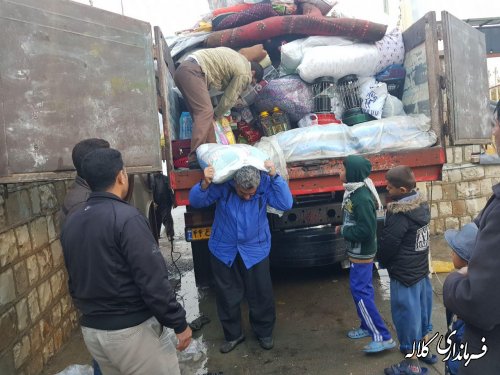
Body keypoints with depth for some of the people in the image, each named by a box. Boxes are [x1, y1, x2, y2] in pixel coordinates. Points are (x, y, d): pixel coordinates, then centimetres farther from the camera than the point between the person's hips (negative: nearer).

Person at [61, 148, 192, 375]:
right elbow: (153, 281, -21)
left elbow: (74, 281, 12)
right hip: (131, 330, -8)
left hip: (90, 331, 8)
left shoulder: (71, 223, 4)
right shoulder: (127, 218, -19)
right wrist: (179, 323, -12)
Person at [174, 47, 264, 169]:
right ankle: (195, 158, -25)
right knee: (205, 112, -17)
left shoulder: (241, 59, 26)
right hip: (193, 71, -10)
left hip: (184, 67, 10)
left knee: (202, 113, 7)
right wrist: (216, 115, 16)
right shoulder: (244, 74, -2)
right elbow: (229, 99, 1)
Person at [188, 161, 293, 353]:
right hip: (224, 250, 1)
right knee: (227, 296, 14)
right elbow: (195, 201, -18)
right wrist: (204, 184, -38)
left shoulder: (265, 183, -17)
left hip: (255, 250, 0)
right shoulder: (222, 182, -20)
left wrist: (275, 176, -33)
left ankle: (264, 333, 37)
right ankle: (233, 334, 37)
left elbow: (286, 204, -26)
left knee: (261, 295, 11)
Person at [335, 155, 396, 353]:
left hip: (361, 252, -10)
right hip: (359, 250, 10)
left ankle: (383, 337, 3)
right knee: (363, 290, 18)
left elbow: (366, 230, -27)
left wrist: (343, 231, -15)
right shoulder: (354, 190, 4)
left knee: (360, 292, -5)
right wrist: (345, 229, 1)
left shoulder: (362, 198, -26)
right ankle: (368, 327, 33)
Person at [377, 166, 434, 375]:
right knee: (420, 310, 22)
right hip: (421, 269, 9)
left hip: (404, 274, -9)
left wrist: (382, 261, 2)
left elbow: (388, 244, -18)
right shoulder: (421, 204, 2)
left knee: (407, 315, 4)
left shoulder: (400, 215, -27)